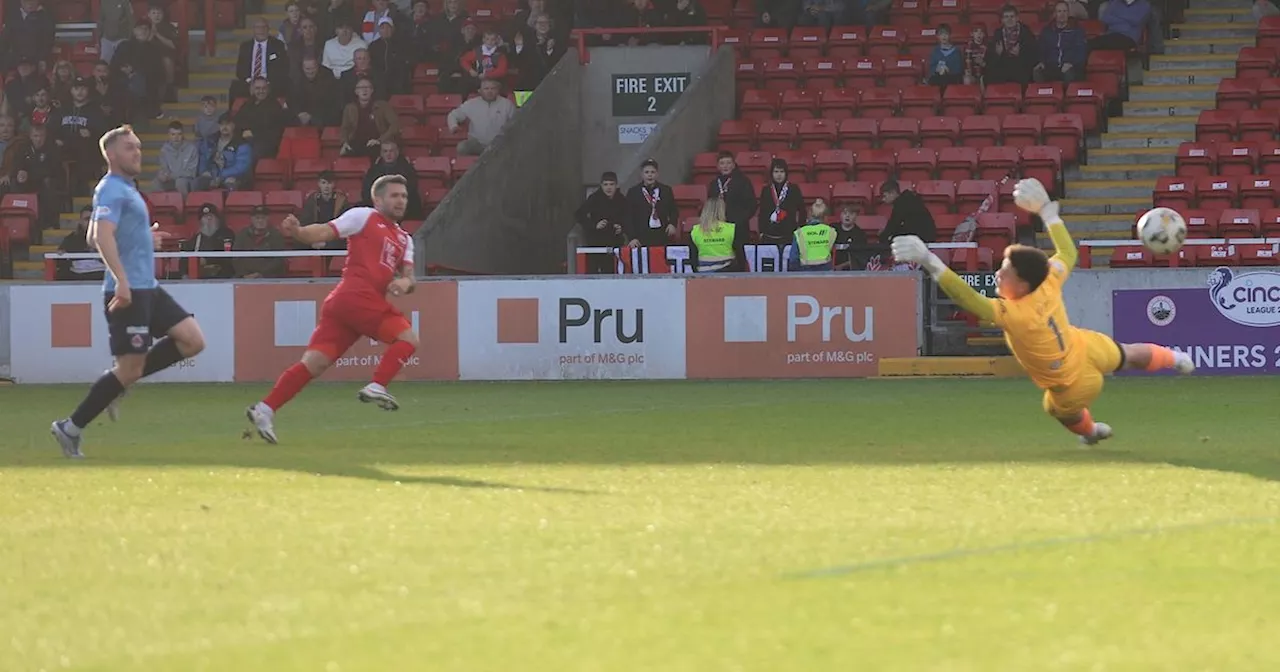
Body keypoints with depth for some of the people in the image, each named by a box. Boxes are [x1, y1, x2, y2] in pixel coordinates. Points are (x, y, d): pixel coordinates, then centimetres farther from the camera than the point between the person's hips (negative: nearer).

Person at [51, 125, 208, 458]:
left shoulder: (126, 190, 20)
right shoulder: (111, 190, -11)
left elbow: (93, 238, 29)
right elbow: (102, 236, -26)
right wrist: (121, 281, -36)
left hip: (148, 289, 10)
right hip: (128, 292, -10)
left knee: (192, 340, 1)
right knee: (130, 370, -9)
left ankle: (118, 384, 9)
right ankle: (71, 427, 2)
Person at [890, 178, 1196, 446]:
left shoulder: (1014, 315, -40)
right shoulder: (1050, 283, -23)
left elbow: (968, 298, -49)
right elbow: (1068, 254, -2)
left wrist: (929, 262, -56)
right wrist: (1047, 210, 0)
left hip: (1075, 388, -4)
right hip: (1090, 350, 4)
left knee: (1058, 410, 33)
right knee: (1125, 355, 36)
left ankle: (1089, 431, 66)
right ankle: (1175, 359, 66)